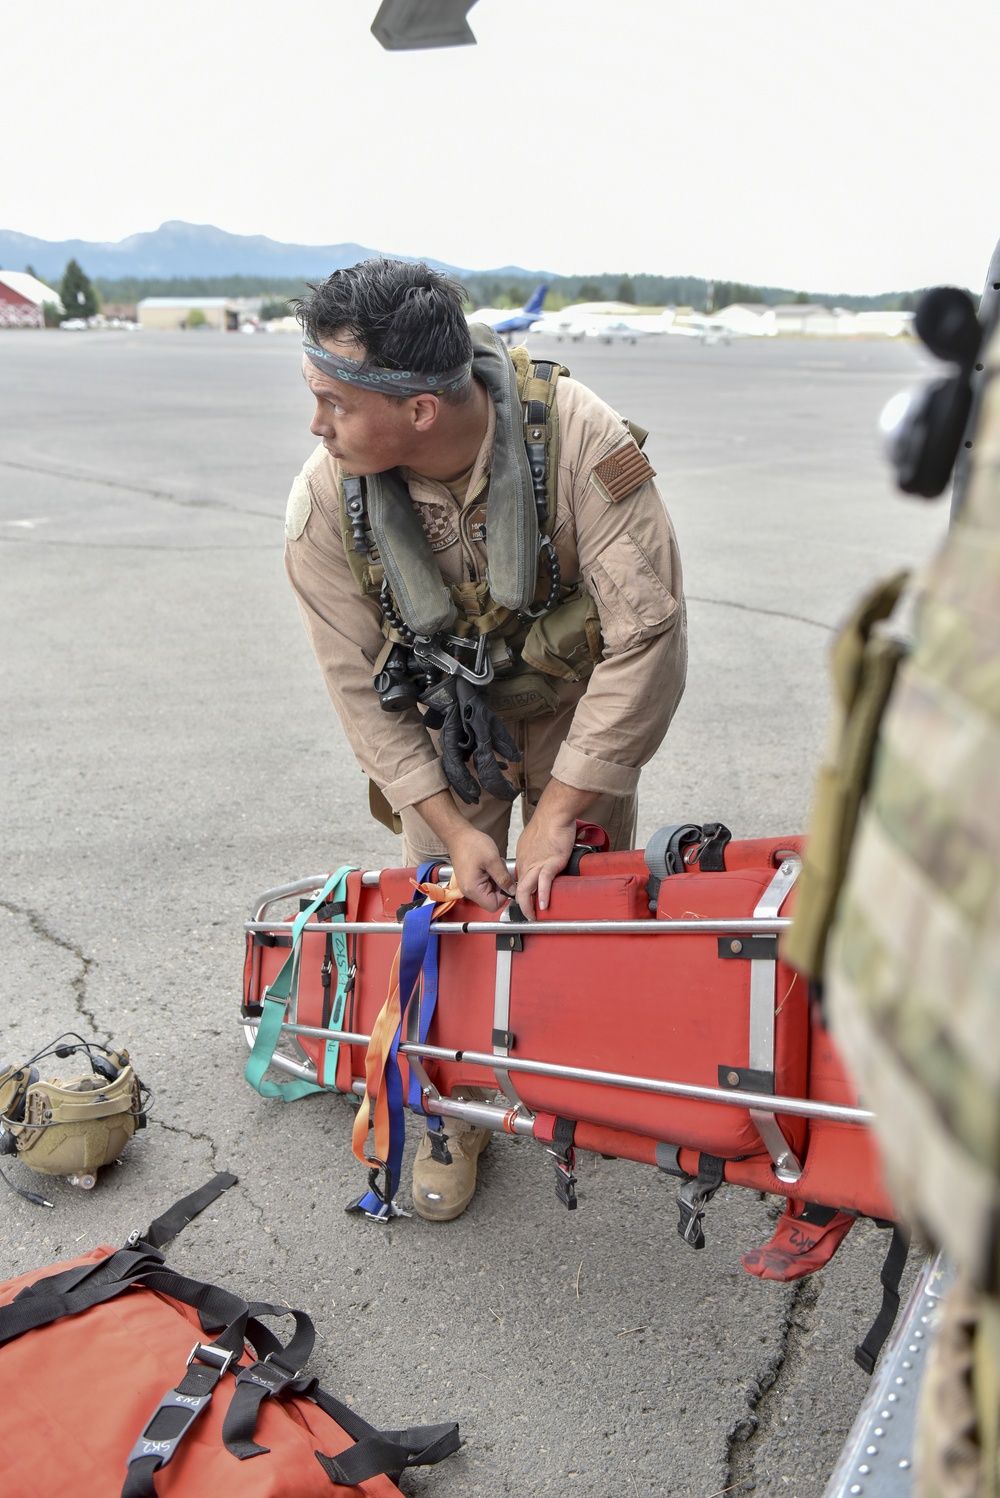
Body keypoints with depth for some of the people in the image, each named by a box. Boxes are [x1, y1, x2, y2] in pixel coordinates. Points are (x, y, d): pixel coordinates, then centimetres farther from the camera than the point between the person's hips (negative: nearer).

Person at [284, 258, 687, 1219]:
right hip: (443, 721, 1)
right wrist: (454, 827, -21)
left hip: (576, 701, 0)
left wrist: (558, 811, -29)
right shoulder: (324, 504, -27)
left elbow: (648, 635, -32)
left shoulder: (577, 438, -35)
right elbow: (360, 684, -16)